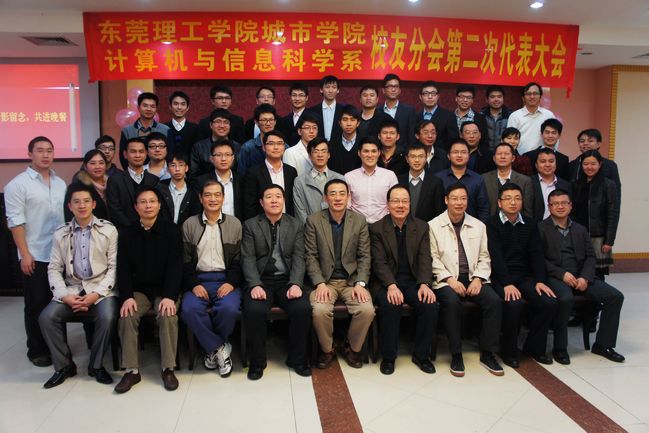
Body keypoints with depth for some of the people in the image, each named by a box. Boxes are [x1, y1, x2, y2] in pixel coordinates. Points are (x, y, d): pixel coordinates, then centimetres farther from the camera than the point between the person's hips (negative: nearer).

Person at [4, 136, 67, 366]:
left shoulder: (60, 183, 10)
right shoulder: (18, 184, -6)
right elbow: (15, 222, -10)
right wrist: (25, 254, -14)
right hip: (35, 256, -4)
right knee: (37, 305, 6)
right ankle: (37, 350, 20)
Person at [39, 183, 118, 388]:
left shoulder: (108, 230, -1)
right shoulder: (61, 233, 8)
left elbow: (114, 266, -3)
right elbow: (54, 269, 6)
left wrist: (96, 294, -14)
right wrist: (65, 296, -11)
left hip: (101, 288, -3)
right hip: (71, 288, 3)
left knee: (107, 317, -29)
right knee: (46, 317, -20)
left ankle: (96, 365, -4)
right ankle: (64, 365, 3)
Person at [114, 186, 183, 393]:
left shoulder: (171, 230, -3)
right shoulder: (127, 234, 5)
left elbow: (175, 266, -9)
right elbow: (123, 269, 0)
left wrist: (170, 296, -21)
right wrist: (127, 297, -15)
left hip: (165, 290, -2)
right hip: (138, 290, 2)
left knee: (168, 315, -29)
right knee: (127, 316, -24)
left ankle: (168, 369, -17)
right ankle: (132, 370, -14)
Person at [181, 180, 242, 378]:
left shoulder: (234, 224, 8)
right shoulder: (189, 224, 9)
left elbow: (239, 260, 3)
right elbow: (185, 261, 6)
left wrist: (231, 283, -12)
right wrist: (194, 284, -9)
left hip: (226, 280, -1)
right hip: (198, 280, 1)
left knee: (229, 308, -30)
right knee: (189, 309, -29)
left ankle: (211, 348, 0)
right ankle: (220, 348, -8)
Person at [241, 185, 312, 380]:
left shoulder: (296, 225, 10)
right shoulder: (250, 225, 6)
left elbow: (298, 258, 1)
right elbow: (248, 259, -2)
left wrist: (295, 284, -16)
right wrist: (255, 285, -18)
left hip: (287, 280, 1)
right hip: (261, 280, -1)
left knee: (303, 308, -25)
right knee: (254, 310, -30)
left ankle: (297, 358, -2)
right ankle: (257, 361, -6)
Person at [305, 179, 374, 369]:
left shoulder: (359, 220, 3)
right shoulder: (313, 221, -1)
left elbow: (364, 256, 2)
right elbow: (310, 256, -3)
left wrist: (360, 283, -11)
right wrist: (320, 284, -16)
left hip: (352, 280, 1)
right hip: (325, 280, -1)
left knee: (367, 310, -24)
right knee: (319, 310, -29)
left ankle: (353, 348, 6)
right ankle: (327, 349, 2)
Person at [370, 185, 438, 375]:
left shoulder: (421, 227, 9)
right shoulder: (376, 228, 1)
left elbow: (425, 259, 1)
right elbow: (379, 262, -8)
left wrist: (424, 284, -18)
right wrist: (391, 285, -24)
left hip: (413, 280, 3)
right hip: (386, 281, -2)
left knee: (431, 305, -24)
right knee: (390, 306, -32)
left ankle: (421, 355, -1)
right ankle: (388, 357, -10)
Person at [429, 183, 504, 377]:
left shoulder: (478, 226, 14)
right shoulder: (433, 225, 2)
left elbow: (484, 257, 10)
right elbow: (433, 259, -4)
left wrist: (478, 279, -6)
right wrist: (450, 279, -15)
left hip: (473, 278, 4)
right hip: (446, 280, -3)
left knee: (494, 300, -23)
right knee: (452, 302, -33)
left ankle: (487, 353, -8)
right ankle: (456, 355, -17)